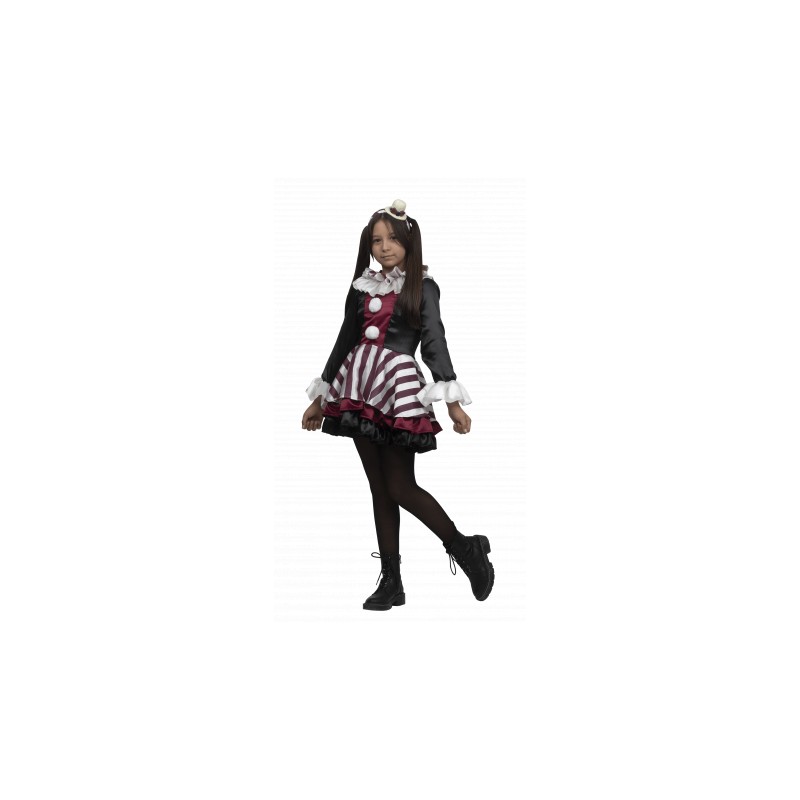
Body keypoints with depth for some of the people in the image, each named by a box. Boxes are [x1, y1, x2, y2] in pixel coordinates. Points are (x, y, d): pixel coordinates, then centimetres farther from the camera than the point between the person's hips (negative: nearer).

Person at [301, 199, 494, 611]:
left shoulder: (422, 286, 0)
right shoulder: (363, 286, 12)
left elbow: (434, 342, -6)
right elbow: (345, 341, 18)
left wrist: (453, 402, -15)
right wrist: (320, 400, 20)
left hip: (400, 391, -5)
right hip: (360, 390, 5)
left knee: (401, 489, -9)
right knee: (380, 490, 7)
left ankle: (466, 549, 10)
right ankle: (391, 581, 13)